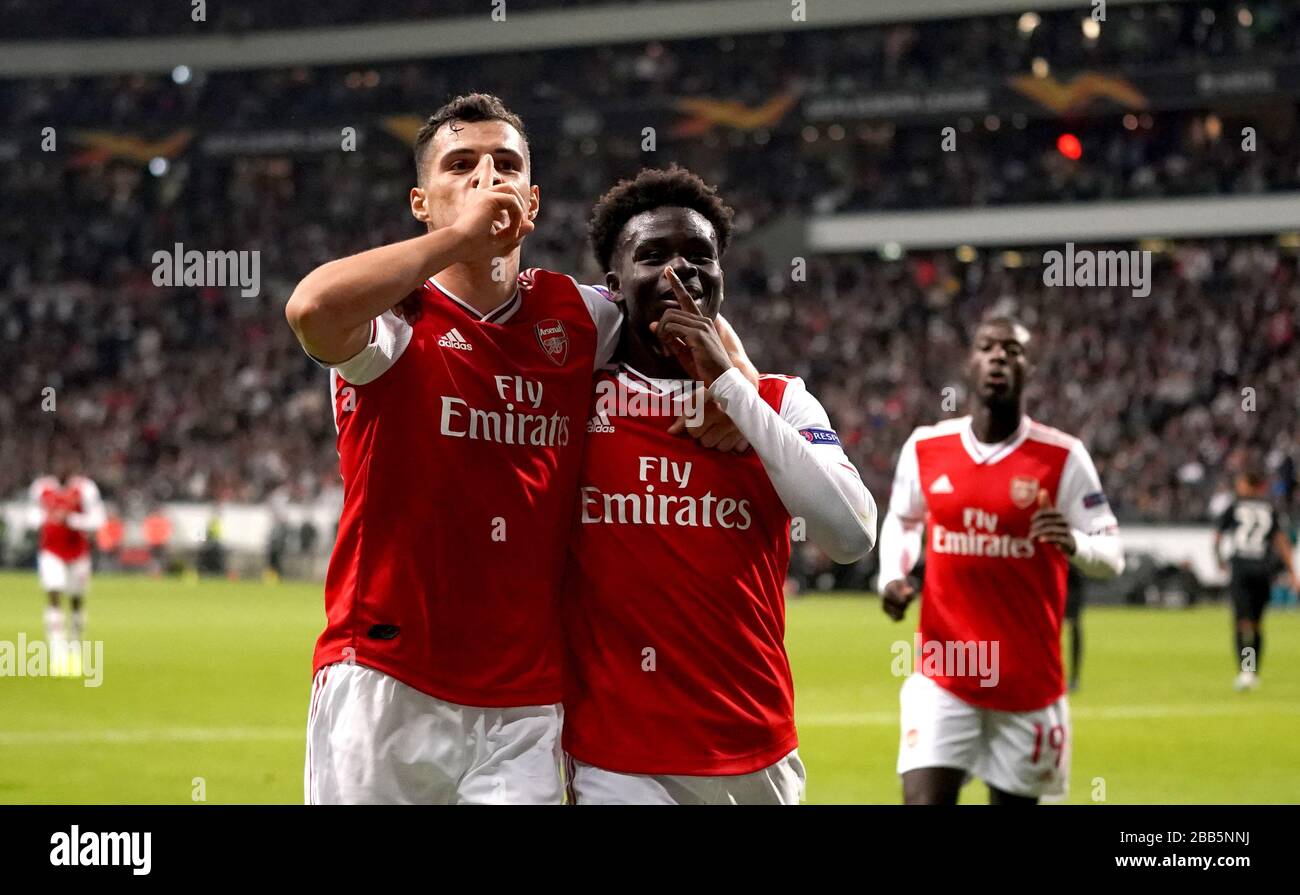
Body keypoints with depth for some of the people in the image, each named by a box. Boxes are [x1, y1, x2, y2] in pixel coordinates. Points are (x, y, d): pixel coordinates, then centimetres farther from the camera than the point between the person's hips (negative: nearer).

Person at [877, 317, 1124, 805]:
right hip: (943, 674, 1)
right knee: (925, 798, -13)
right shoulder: (925, 448, 0)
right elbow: (901, 520, 20)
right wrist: (892, 577, 1)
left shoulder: (1062, 457, -7)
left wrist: (1074, 544, -26)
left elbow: (1111, 555, -3)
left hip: (1030, 681, 0)